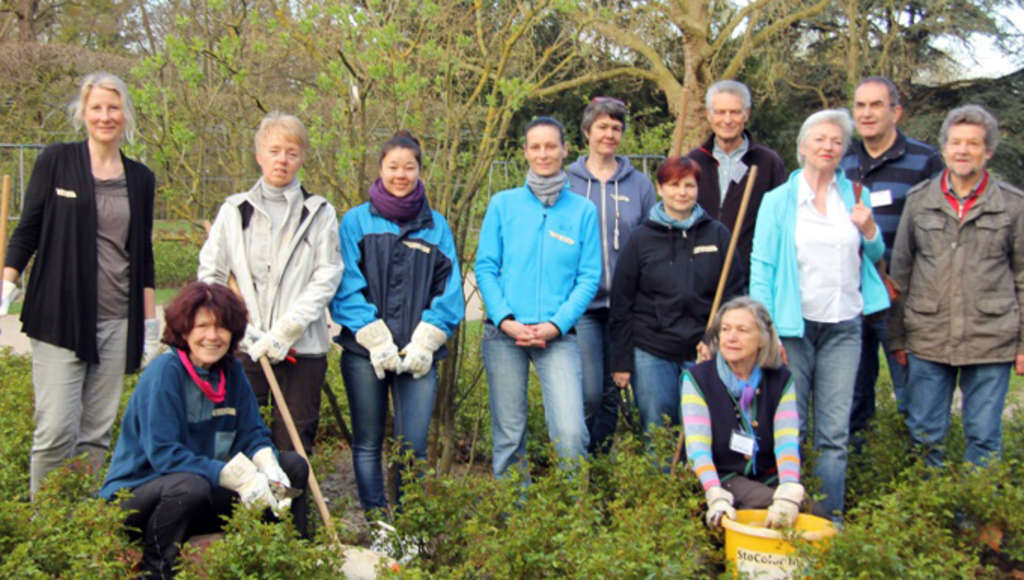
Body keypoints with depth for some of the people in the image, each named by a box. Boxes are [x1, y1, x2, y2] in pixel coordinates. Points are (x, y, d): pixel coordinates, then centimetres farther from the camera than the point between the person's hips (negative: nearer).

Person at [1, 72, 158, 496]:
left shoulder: (140, 179, 11)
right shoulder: (56, 162, 2)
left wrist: (150, 323, 12)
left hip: (117, 320, 3)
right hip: (60, 317, -3)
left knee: (97, 432, 6)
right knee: (56, 431, -8)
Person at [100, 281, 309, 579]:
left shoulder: (231, 371, 0)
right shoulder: (165, 372, -19)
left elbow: (253, 434, 0)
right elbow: (162, 454, -25)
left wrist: (269, 467, -23)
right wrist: (238, 476, -31)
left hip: (206, 493, 6)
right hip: (135, 495, -6)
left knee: (293, 466, -2)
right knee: (191, 486, -39)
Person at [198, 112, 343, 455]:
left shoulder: (320, 213, 5)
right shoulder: (234, 210, 10)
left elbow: (327, 278, -3)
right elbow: (210, 275, 8)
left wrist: (286, 331, -12)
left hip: (303, 349, -1)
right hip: (243, 349, 1)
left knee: (293, 449, 3)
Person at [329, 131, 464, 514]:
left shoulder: (436, 226, 10)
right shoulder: (356, 221, 6)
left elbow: (449, 291, 6)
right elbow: (346, 288, -2)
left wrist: (423, 343, -6)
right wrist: (377, 341, -11)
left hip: (420, 353, 1)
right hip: (365, 352, 0)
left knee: (414, 445, 0)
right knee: (368, 444, 7)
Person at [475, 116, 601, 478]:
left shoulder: (583, 210, 6)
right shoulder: (503, 204, 8)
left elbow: (589, 276, 3)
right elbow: (485, 267, 5)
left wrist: (556, 324, -9)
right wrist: (506, 320, -8)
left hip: (558, 335, -1)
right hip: (504, 332, 1)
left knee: (571, 433, -13)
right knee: (508, 434, 6)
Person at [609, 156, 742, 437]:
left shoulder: (718, 235, 6)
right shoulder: (642, 238, 3)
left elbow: (734, 295, 7)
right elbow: (621, 304, 3)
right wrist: (621, 361, 0)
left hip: (703, 353, 1)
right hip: (651, 353, 0)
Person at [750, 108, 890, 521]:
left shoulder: (854, 196, 10)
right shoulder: (778, 200, 2)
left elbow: (874, 256, 20)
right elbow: (761, 267, -2)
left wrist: (869, 231, -3)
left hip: (843, 325, 3)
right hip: (794, 326, -2)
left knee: (835, 432, 5)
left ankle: (831, 519, 13)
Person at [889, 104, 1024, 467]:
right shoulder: (919, 200, 6)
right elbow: (900, 272, 9)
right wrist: (897, 336, 7)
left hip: (991, 342, -1)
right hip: (928, 340, 1)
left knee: (984, 438, 7)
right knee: (923, 435, 8)